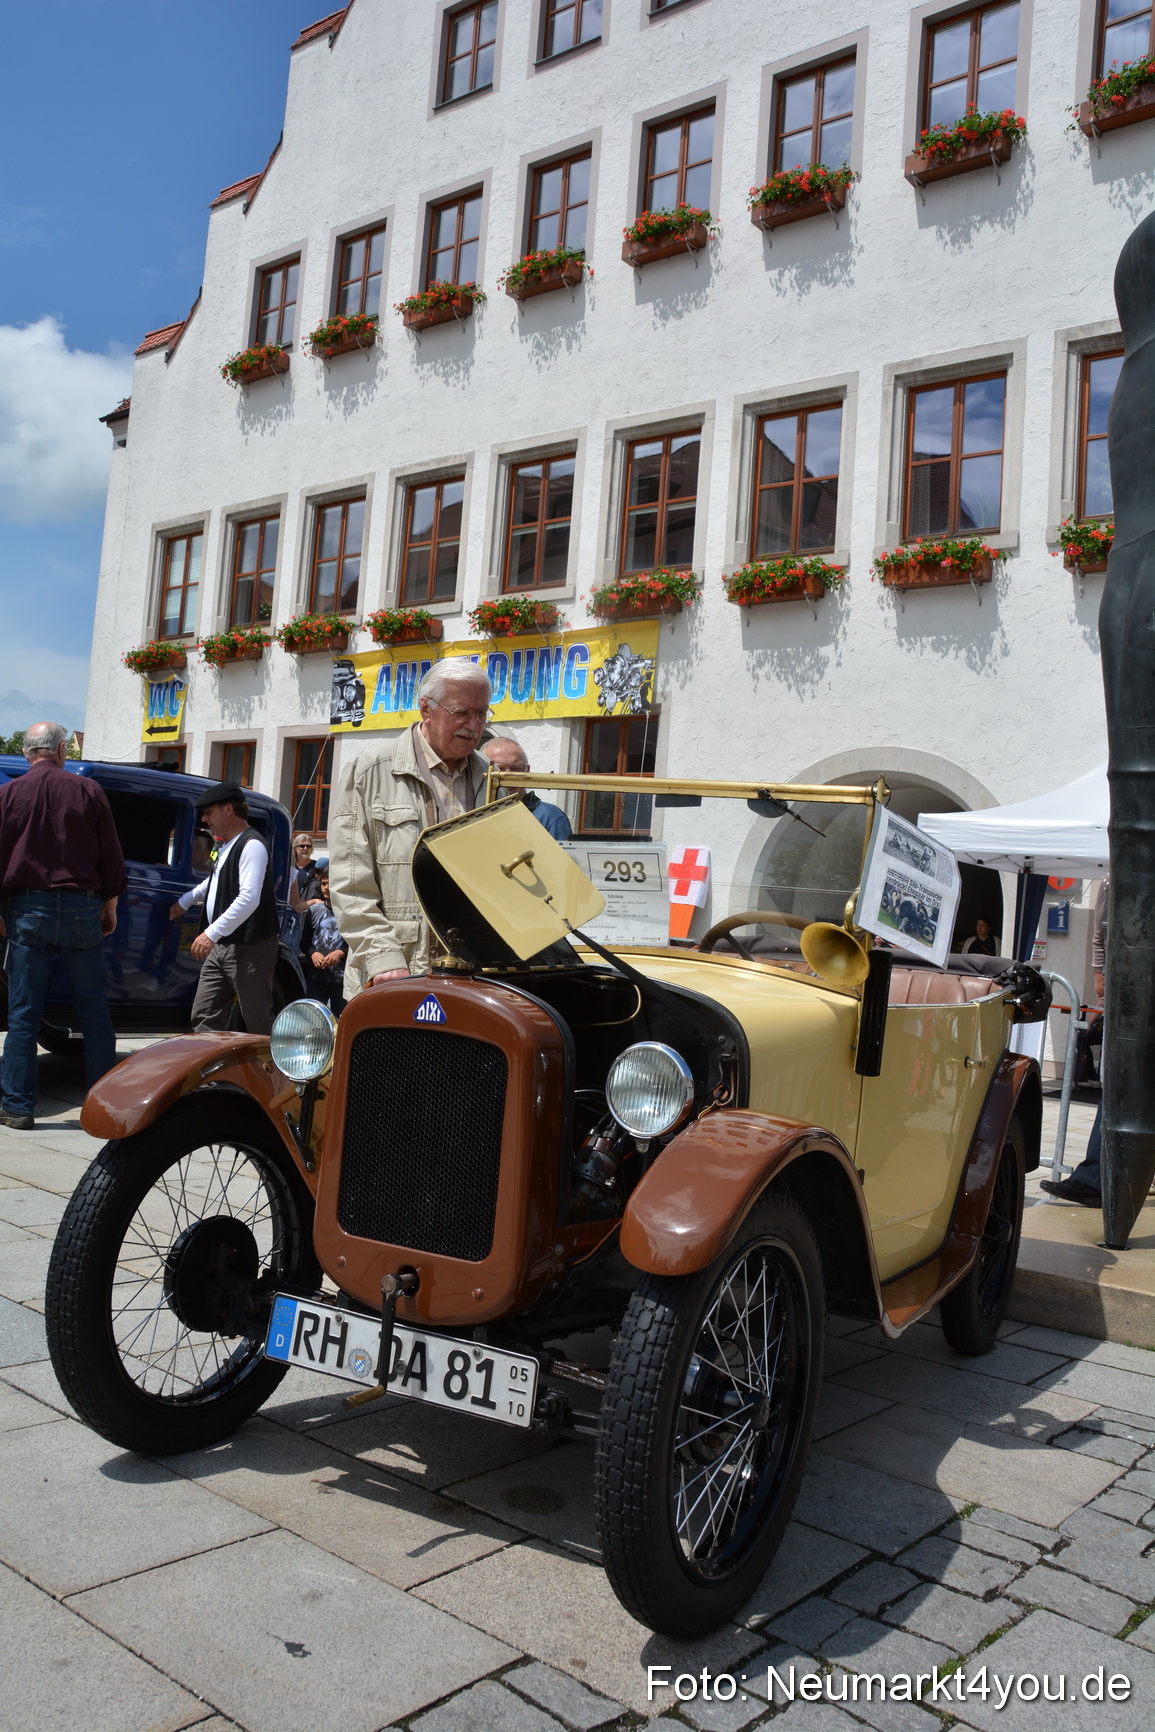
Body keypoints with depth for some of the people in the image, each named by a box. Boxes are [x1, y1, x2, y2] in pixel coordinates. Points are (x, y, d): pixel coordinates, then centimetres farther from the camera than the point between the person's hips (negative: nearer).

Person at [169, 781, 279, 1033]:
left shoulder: (251, 845, -15)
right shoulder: (225, 846, 15)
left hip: (249, 948, -10)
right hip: (220, 946, 10)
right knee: (204, 1018, 8)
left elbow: (249, 899, -26)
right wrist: (185, 901, 46)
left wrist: (212, 933, -28)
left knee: (258, 1024, -4)